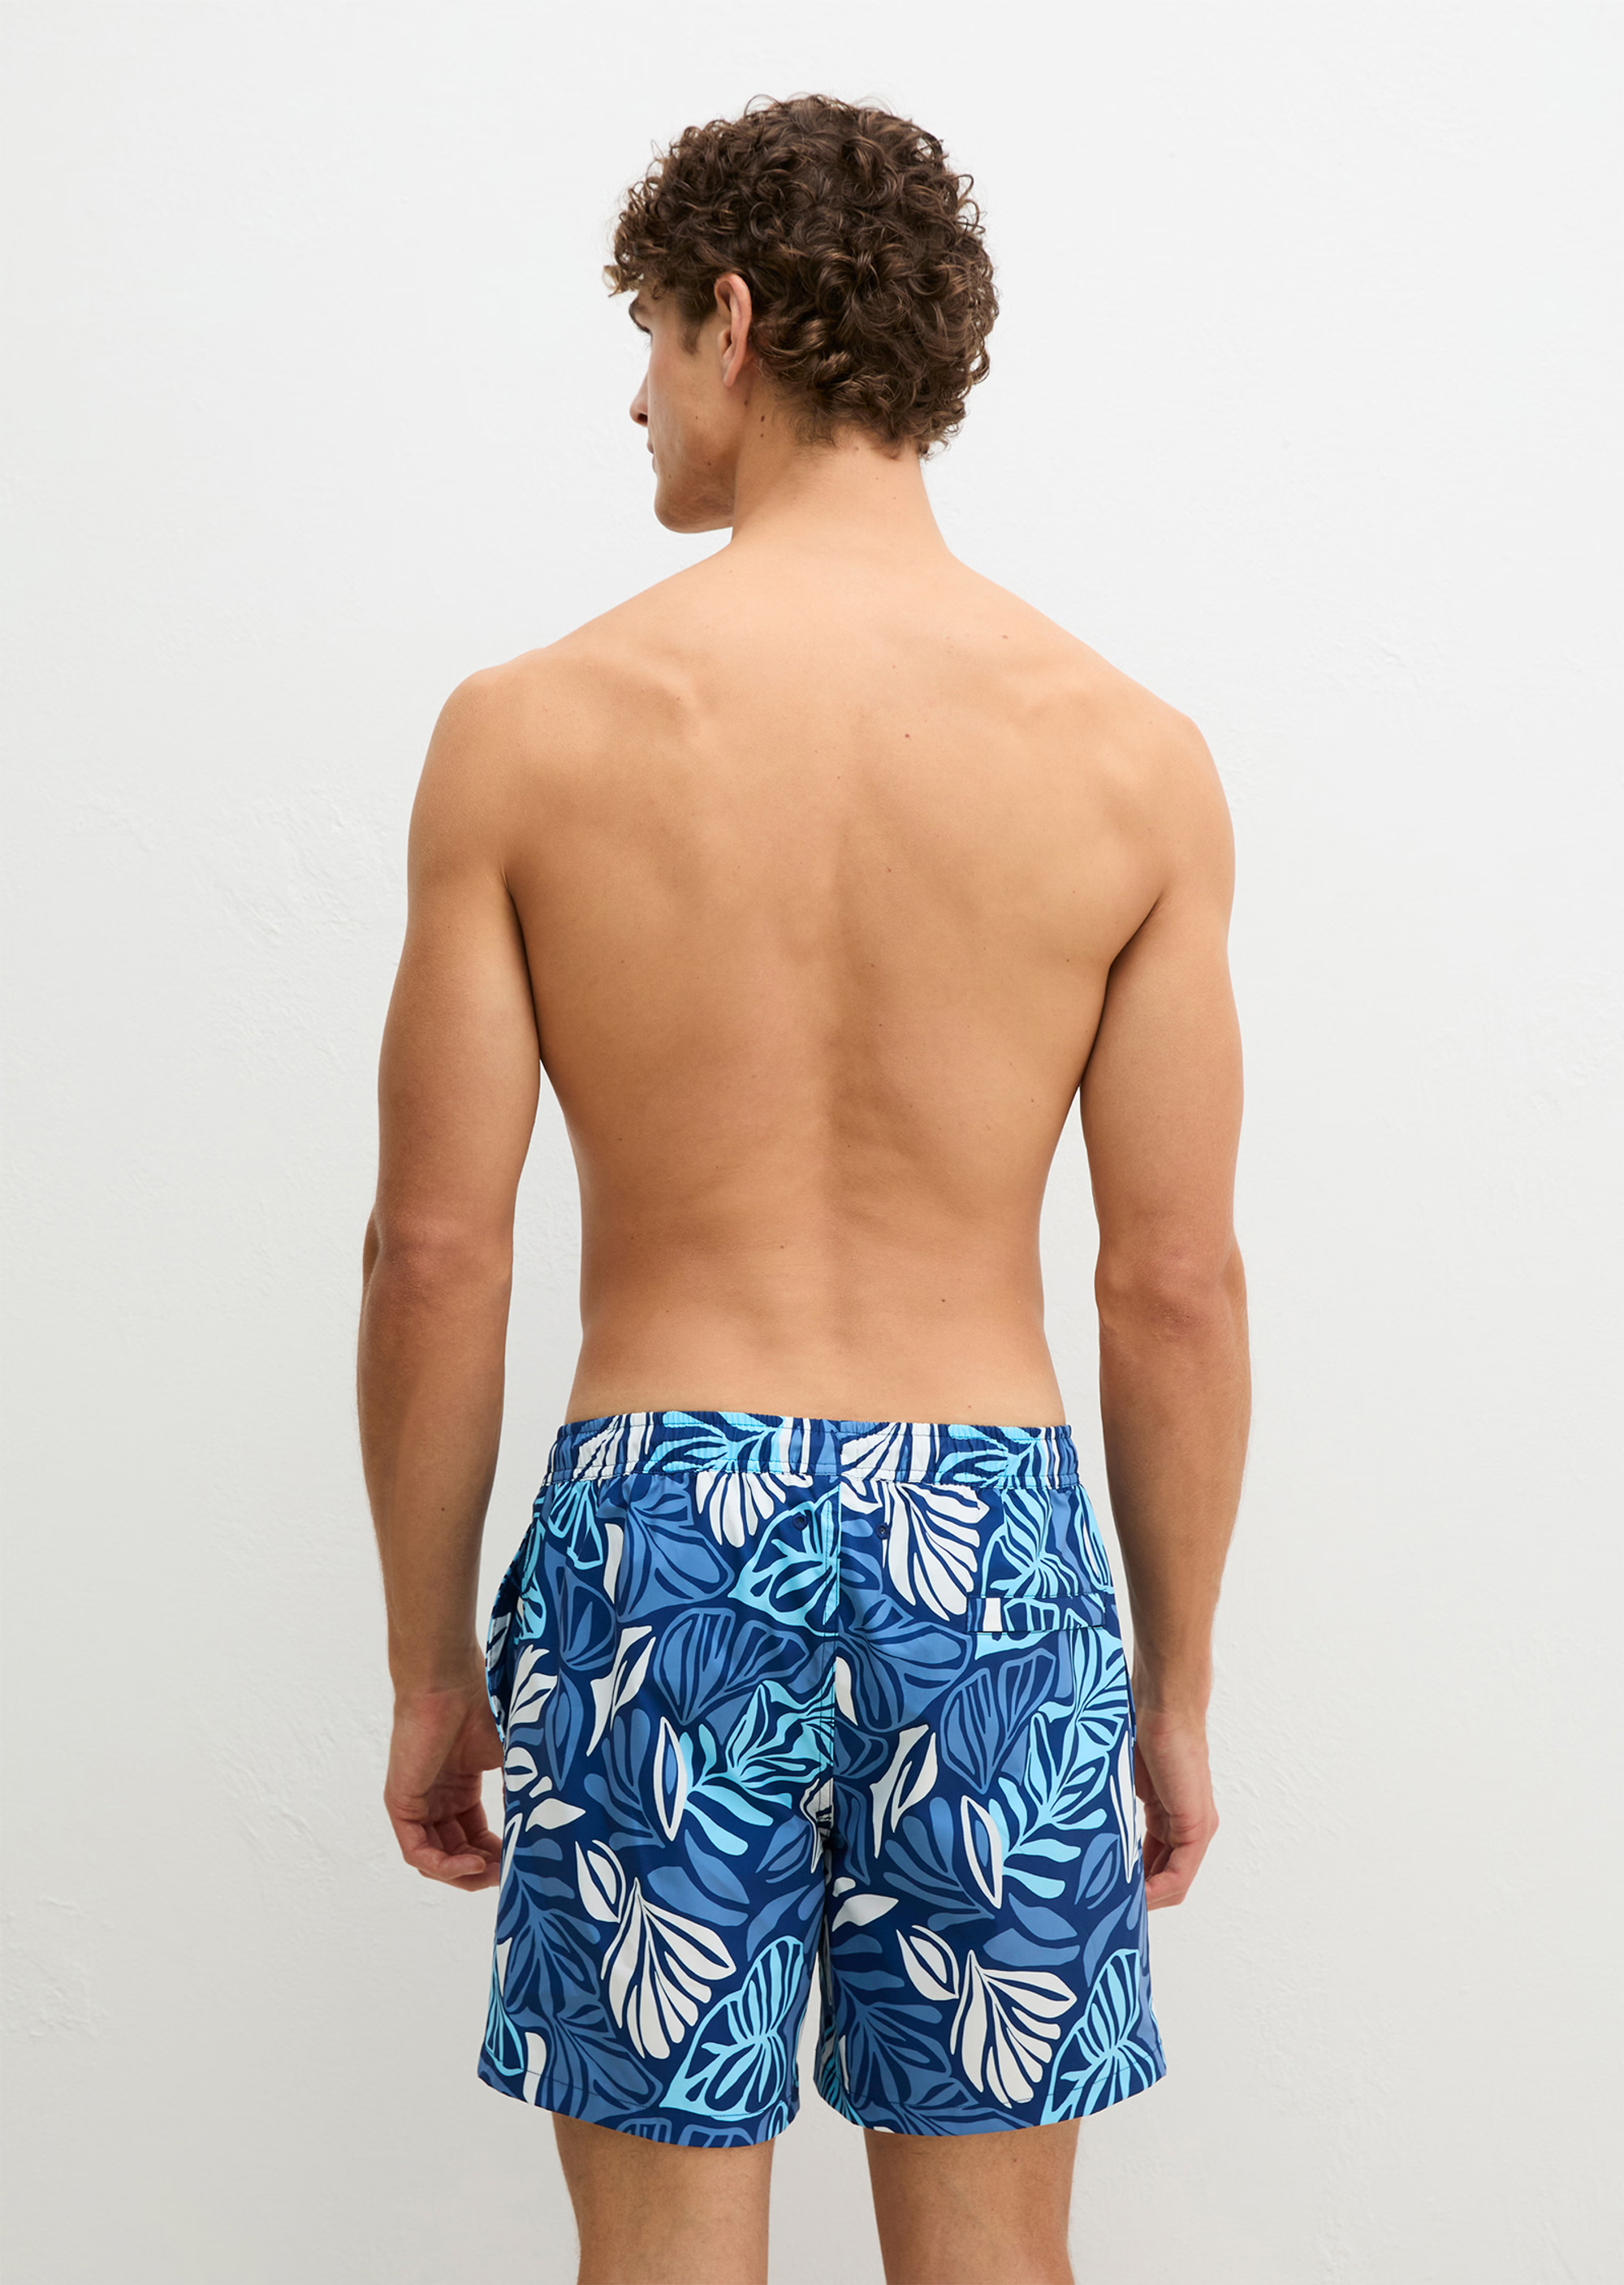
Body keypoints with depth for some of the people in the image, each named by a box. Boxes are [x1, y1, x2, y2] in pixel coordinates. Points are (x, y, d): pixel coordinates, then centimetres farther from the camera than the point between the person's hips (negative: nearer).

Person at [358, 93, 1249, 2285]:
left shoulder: (530, 729, -6)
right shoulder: (1128, 752, -3)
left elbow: (436, 1253, -4)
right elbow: (1179, 1287, -2)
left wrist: (431, 1665, 8)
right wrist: (1176, 1688, 10)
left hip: (661, 1527, -1)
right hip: (988, 1541, 1)